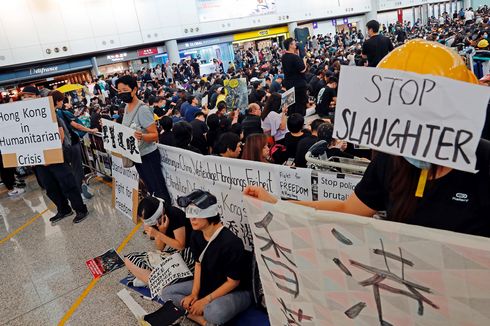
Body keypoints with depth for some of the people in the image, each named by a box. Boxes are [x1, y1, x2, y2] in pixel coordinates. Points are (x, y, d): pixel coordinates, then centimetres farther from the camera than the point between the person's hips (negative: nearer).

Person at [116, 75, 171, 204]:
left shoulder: (142, 109, -20)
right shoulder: (126, 107, 5)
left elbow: (155, 135, -22)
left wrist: (141, 136, -40)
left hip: (148, 156, -8)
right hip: (136, 155, 9)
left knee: (159, 189, 0)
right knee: (149, 188, 20)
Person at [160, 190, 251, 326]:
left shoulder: (231, 242, -29)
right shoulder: (196, 236, -6)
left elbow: (233, 282, -21)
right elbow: (198, 264, 6)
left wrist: (205, 301, -19)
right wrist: (194, 293, -5)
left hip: (236, 292, -8)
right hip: (206, 284, 8)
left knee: (214, 313, -40)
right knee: (166, 293, -2)